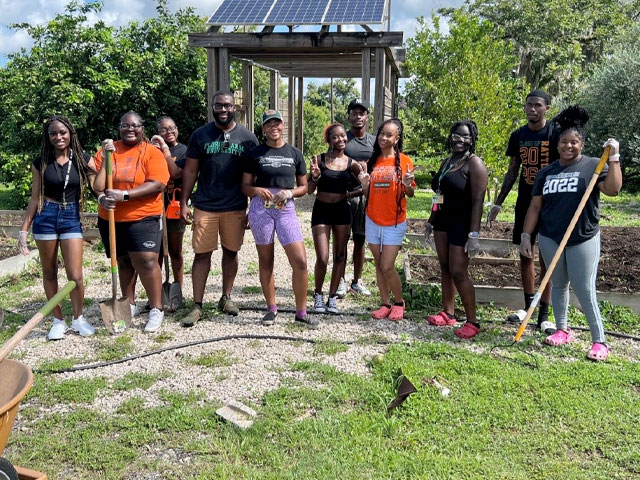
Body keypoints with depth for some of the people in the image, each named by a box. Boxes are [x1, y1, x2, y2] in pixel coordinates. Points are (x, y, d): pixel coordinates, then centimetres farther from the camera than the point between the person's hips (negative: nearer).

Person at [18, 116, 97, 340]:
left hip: (71, 218, -1)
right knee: (49, 272, 9)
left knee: (75, 276, -5)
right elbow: (35, 197, 5)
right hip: (45, 218, 1)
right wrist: (24, 230, 4)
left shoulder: (83, 160, 0)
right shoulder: (41, 162, 1)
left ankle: (78, 319, 18)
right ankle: (58, 320, 22)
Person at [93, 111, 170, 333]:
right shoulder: (107, 150, 6)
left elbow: (157, 184, -16)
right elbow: (97, 184, 2)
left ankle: (156, 310, 0)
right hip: (110, 219, 4)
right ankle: (129, 305, 29)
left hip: (143, 217, -4)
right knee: (124, 262, 15)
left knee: (146, 260, -12)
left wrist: (124, 195, -23)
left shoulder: (152, 153, -4)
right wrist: (101, 197, -21)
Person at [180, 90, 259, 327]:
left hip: (236, 208, 1)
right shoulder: (200, 135, 3)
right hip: (205, 207, -1)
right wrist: (184, 203, -1)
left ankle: (226, 297, 27)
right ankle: (197, 305, 7)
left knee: (231, 252, 11)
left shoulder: (247, 138, 3)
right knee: (202, 254, 0)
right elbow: (190, 171, 5)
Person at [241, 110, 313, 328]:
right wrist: (257, 190, -15)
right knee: (265, 261, 7)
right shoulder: (255, 154, 6)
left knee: (300, 261, -8)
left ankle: (301, 312, 5)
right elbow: (245, 186, 7)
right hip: (260, 209, 0)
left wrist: (289, 192, -9)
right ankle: (271, 308, 21)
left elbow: (303, 187, 12)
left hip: (286, 209, 0)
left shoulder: (294, 153, 9)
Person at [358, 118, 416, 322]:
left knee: (387, 266, -6)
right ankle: (385, 304, 20)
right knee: (378, 265, 9)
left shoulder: (404, 161, -6)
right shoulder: (372, 161, 6)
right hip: (373, 220, 4)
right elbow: (367, 194, 11)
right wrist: (364, 184, -10)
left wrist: (407, 184, -24)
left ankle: (399, 303, 15)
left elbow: (410, 194, -3)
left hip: (394, 223, -4)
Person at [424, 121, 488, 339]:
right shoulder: (447, 161, 13)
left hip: (462, 223, -8)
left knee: (458, 272, -8)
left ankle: (472, 322, 3)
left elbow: (477, 201, -18)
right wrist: (431, 221, 21)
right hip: (443, 220, 8)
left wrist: (474, 234, -24)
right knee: (445, 268, 12)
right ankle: (447, 313, 24)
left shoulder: (474, 163, -12)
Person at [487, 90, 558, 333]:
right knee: (525, 255, 11)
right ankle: (528, 305, 24)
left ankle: (544, 314, 6)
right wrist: (498, 203, 11)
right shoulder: (518, 135, 7)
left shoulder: (555, 133, -8)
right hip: (524, 203, 5)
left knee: (547, 257, -1)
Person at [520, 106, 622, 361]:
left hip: (583, 240, -4)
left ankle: (599, 342, 5)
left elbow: (613, 189, -18)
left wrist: (614, 157, -22)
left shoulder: (594, 165, -2)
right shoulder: (547, 172, 10)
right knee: (558, 285, 14)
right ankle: (562, 330, 28)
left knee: (585, 291, -5)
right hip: (550, 239, 4)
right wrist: (526, 235, 5)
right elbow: (535, 206, 10)